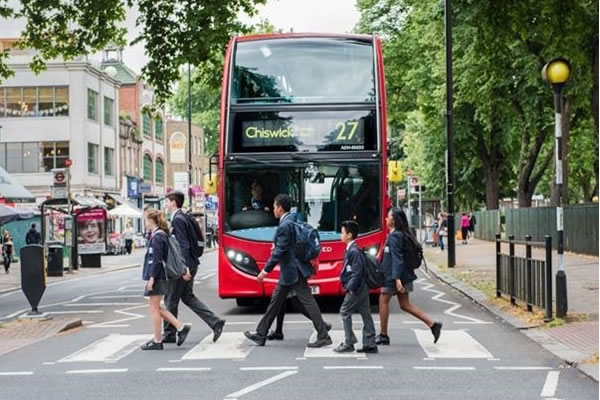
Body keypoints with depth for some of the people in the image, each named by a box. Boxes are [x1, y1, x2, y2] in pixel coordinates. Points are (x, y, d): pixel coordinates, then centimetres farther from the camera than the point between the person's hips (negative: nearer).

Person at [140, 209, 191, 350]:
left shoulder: (157, 236, -15)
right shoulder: (161, 235, 14)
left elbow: (156, 259, -20)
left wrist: (151, 278, -20)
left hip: (157, 277, -10)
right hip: (158, 277, 10)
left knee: (154, 308, -2)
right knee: (156, 308, 14)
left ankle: (157, 341, 3)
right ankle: (181, 327, 11)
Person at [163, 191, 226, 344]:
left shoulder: (178, 219, -16)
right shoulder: (181, 217, 14)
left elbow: (183, 244, -22)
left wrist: (184, 268, -25)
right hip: (189, 264, 10)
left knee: (171, 300, 2)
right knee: (188, 297, 14)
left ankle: (169, 334, 13)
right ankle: (215, 322, 7)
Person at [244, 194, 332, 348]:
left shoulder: (284, 226, -19)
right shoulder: (293, 221, 10)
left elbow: (279, 251, -21)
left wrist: (265, 270, -17)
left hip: (292, 271, -10)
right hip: (292, 270, 10)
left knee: (308, 302, -6)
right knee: (276, 300, 15)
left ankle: (323, 337, -2)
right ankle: (261, 335, 22)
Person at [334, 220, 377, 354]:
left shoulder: (354, 251, -16)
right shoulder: (350, 249, 14)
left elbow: (357, 271, -21)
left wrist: (350, 286, -21)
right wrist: (349, 285, 16)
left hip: (356, 288, -10)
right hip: (362, 287, 10)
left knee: (345, 311, -3)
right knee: (365, 314, 8)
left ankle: (349, 343, 0)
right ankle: (370, 344, 11)